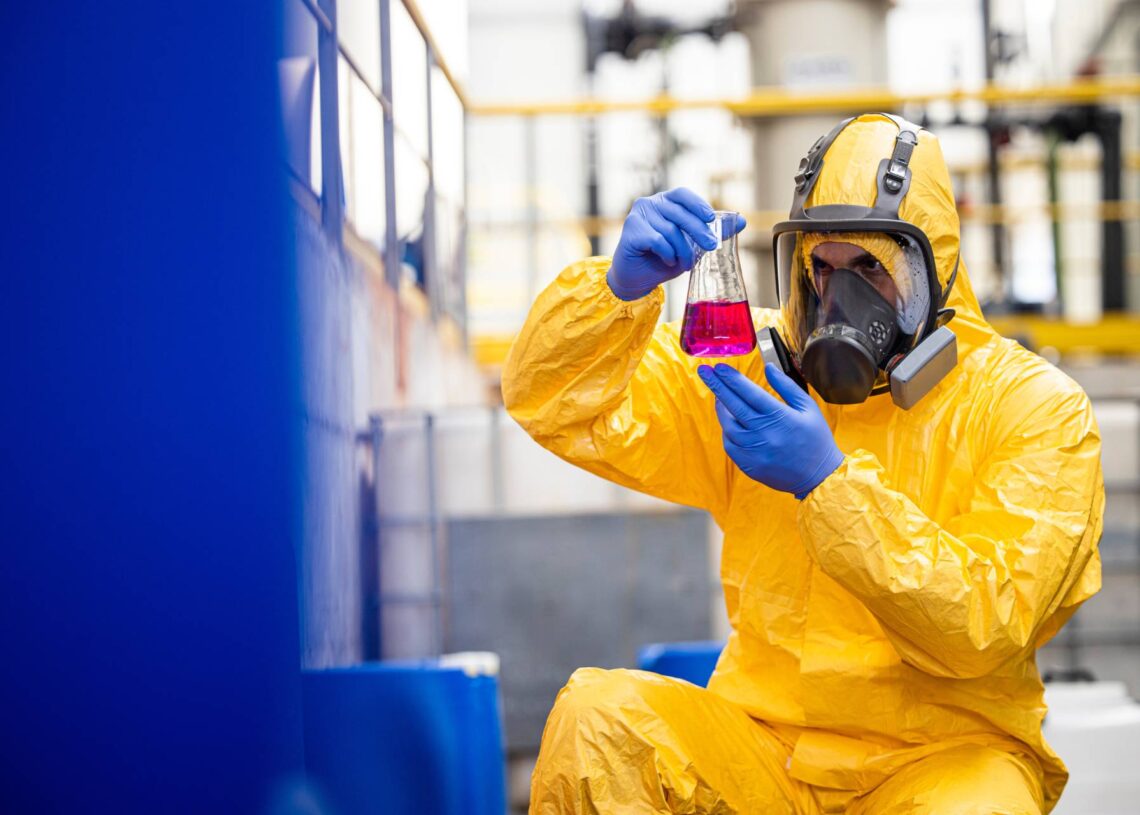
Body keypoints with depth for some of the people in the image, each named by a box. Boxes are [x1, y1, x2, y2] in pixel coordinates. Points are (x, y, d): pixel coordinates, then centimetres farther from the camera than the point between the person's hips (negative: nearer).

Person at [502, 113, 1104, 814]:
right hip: (765, 742, 3)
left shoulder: (1031, 407, -3)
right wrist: (621, 284, -17)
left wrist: (828, 482, -25)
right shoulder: (751, 365, 7)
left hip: (946, 750, -3)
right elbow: (554, 407, 2)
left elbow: (983, 630, -15)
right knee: (597, 715, -25)